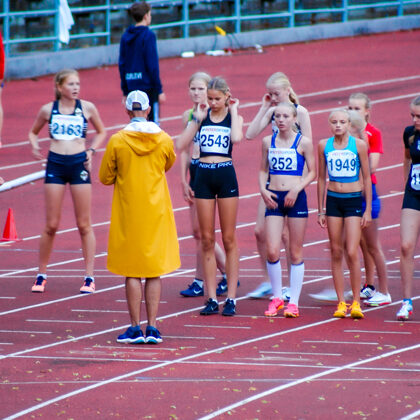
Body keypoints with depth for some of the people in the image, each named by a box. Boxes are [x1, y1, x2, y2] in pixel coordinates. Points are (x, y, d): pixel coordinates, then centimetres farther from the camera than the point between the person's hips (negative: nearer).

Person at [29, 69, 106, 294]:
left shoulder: (87, 108, 2)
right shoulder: (48, 110, 2)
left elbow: (101, 132, 16)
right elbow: (33, 132, 17)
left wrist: (92, 151, 0)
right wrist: (35, 146, -3)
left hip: (79, 164, 0)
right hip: (55, 165, 0)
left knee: (84, 225, 2)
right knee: (51, 225, 1)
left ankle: (89, 277, 7)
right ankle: (41, 275, 14)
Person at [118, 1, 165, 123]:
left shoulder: (125, 36, 8)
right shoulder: (148, 35, -10)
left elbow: (122, 64, 11)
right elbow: (152, 65, -13)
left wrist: (125, 91, 17)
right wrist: (159, 90, -9)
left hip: (131, 85, 6)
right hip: (148, 85, -6)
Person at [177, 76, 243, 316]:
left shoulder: (234, 116, 1)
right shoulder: (202, 116, 7)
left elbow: (237, 137, -23)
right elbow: (182, 145, -4)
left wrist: (233, 111, -11)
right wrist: (197, 119, -5)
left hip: (226, 175, -3)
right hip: (203, 175, 3)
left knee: (229, 238, 1)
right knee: (207, 238, 4)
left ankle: (231, 298, 5)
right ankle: (212, 298, 9)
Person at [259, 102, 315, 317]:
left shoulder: (303, 142, -2)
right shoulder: (268, 141, 8)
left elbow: (312, 172, 0)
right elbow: (263, 169, 15)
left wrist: (297, 189, -13)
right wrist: (263, 189, -2)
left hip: (296, 198, -2)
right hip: (274, 198, 2)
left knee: (296, 252, 2)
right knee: (272, 251, -5)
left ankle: (293, 302, 9)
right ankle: (277, 298, 12)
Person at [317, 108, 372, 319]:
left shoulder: (359, 145, -5)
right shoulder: (324, 145, 3)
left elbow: (366, 178, 1)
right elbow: (321, 178, 11)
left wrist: (368, 209, -1)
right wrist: (320, 210, 10)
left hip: (354, 200, -3)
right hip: (333, 200, 3)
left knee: (352, 253, -9)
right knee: (336, 253, 3)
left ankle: (356, 302, 0)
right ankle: (341, 302, 9)